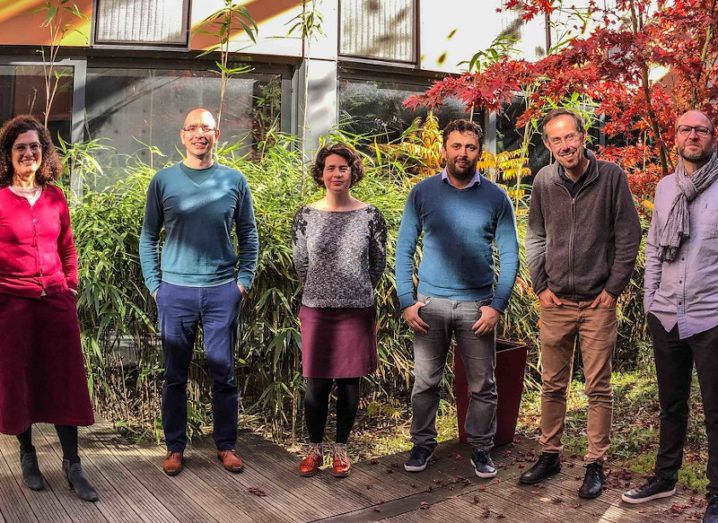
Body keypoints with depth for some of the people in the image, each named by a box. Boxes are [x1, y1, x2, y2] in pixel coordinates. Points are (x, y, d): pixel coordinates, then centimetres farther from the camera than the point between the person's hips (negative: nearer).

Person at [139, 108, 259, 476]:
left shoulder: (234, 181, 5)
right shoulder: (164, 181, 4)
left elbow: (248, 234, 9)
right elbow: (148, 236, 7)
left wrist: (245, 279, 0)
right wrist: (154, 283, 0)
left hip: (222, 291, 0)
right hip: (175, 291, 0)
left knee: (224, 373, 6)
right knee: (175, 374, 7)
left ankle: (226, 445, 20)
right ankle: (175, 447, 20)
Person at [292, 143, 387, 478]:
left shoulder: (369, 215, -2)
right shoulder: (307, 215, -1)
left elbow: (379, 261, 9)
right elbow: (300, 263, 9)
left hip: (357, 311, 0)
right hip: (316, 311, 0)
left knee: (349, 382, 9)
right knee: (316, 383, 5)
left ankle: (341, 450, 25)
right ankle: (314, 450, 23)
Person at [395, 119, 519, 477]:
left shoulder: (496, 198, 0)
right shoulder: (423, 193, 1)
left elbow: (509, 256, 1)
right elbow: (405, 249, 3)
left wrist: (497, 305, -8)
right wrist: (406, 301, -4)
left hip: (478, 306, 0)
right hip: (430, 303, 0)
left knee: (483, 386, 9)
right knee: (425, 382, 8)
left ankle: (481, 449, 26)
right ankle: (422, 444, 26)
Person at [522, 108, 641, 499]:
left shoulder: (611, 177, -6)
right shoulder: (544, 181, 1)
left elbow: (628, 235, -4)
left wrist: (614, 288, -6)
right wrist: (540, 285, 2)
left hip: (598, 303, -2)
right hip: (555, 302, 3)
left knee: (598, 389, 5)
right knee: (552, 386, 12)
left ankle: (595, 464, 17)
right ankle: (549, 455, 26)